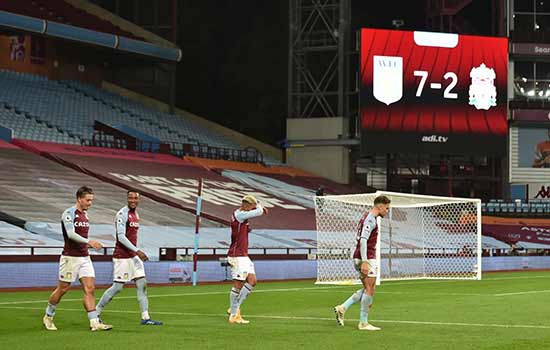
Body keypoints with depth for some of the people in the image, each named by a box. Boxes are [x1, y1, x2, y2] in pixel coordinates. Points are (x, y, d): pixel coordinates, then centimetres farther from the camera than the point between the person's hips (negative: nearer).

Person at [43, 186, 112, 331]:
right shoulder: (69, 213, -12)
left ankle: (94, 322, -8)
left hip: (84, 257, 7)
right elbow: (71, 234, -25)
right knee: (62, 289, 4)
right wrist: (89, 242, -33)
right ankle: (48, 317, 23)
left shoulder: (85, 214, 13)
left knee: (90, 289, -4)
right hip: (70, 257, -7)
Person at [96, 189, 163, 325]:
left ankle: (145, 318, 4)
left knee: (142, 284, 3)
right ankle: (96, 312, 9)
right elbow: (121, 237, -20)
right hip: (122, 256, -9)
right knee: (118, 287, -5)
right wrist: (137, 251, -24)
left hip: (133, 256, 9)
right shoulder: (122, 214, -14)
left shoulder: (136, 214, 14)